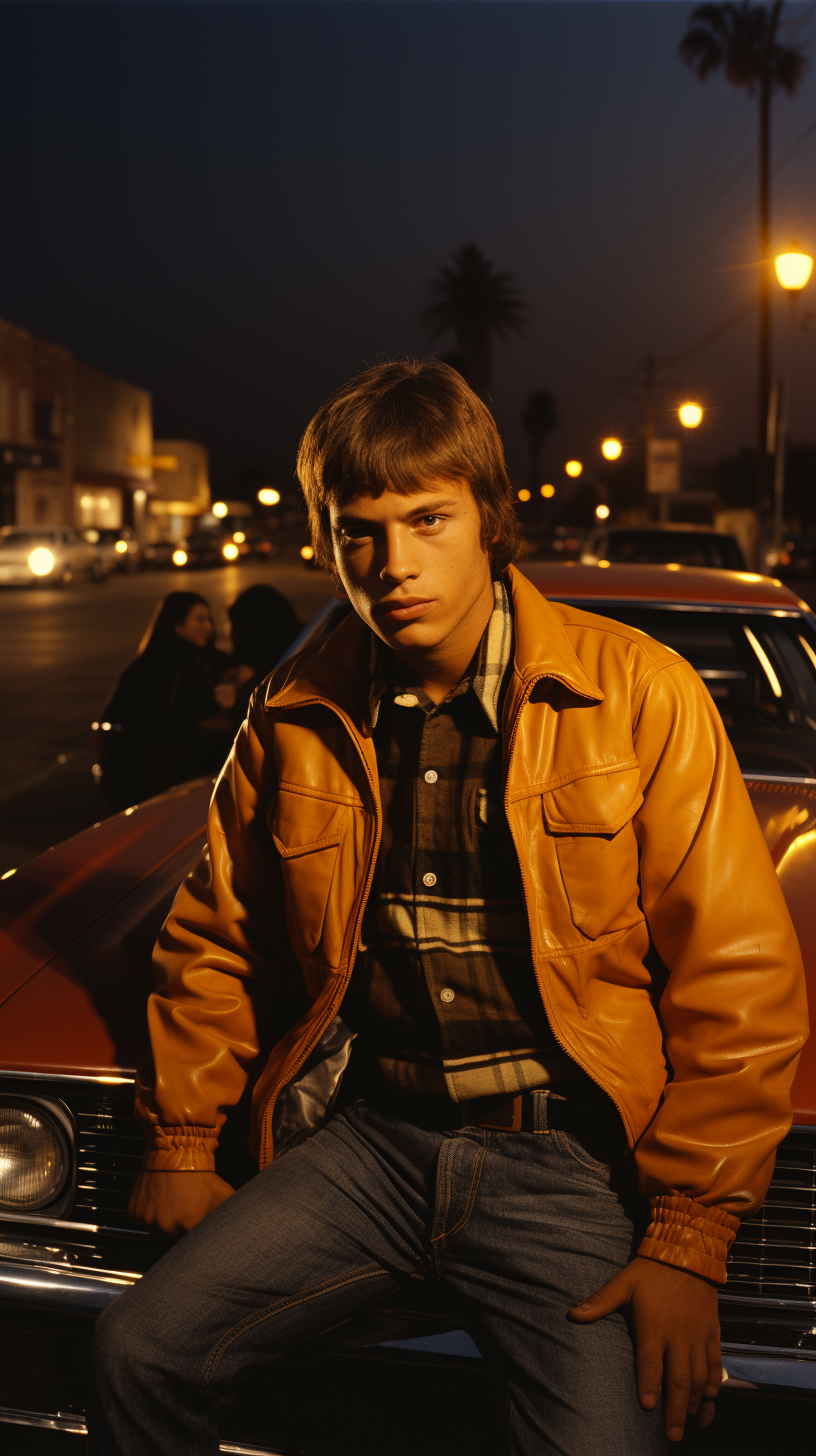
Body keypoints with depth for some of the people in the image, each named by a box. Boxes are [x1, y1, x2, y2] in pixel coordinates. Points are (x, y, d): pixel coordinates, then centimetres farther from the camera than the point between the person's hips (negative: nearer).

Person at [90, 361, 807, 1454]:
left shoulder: (640, 695, -7)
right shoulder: (297, 720, 4)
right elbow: (214, 942, 17)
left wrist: (689, 1240, -10)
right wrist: (181, 1145, 13)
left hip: (566, 1159, -3)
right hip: (369, 1139, 3)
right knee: (140, 1352, -10)